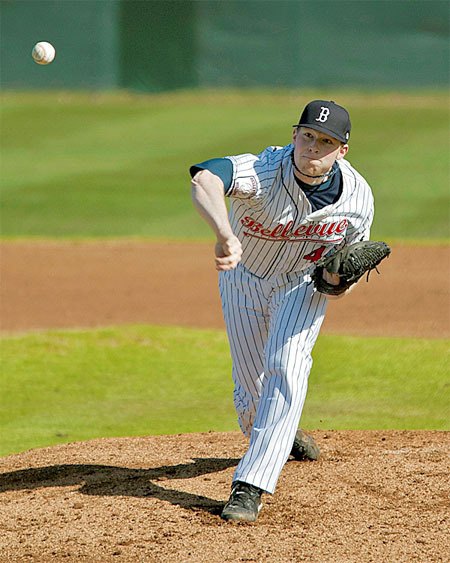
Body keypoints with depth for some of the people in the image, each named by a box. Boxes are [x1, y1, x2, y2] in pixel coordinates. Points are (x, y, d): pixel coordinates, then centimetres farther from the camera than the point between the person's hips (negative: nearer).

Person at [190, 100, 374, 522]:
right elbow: (204, 179, -57)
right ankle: (280, 437, 44)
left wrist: (339, 278, -32)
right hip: (244, 278, 0)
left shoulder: (358, 198, -23)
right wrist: (226, 236, -75)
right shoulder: (264, 171, -36)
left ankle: (250, 486, -25)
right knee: (251, 389, 6)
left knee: (286, 366, -23)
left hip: (304, 284, 0)